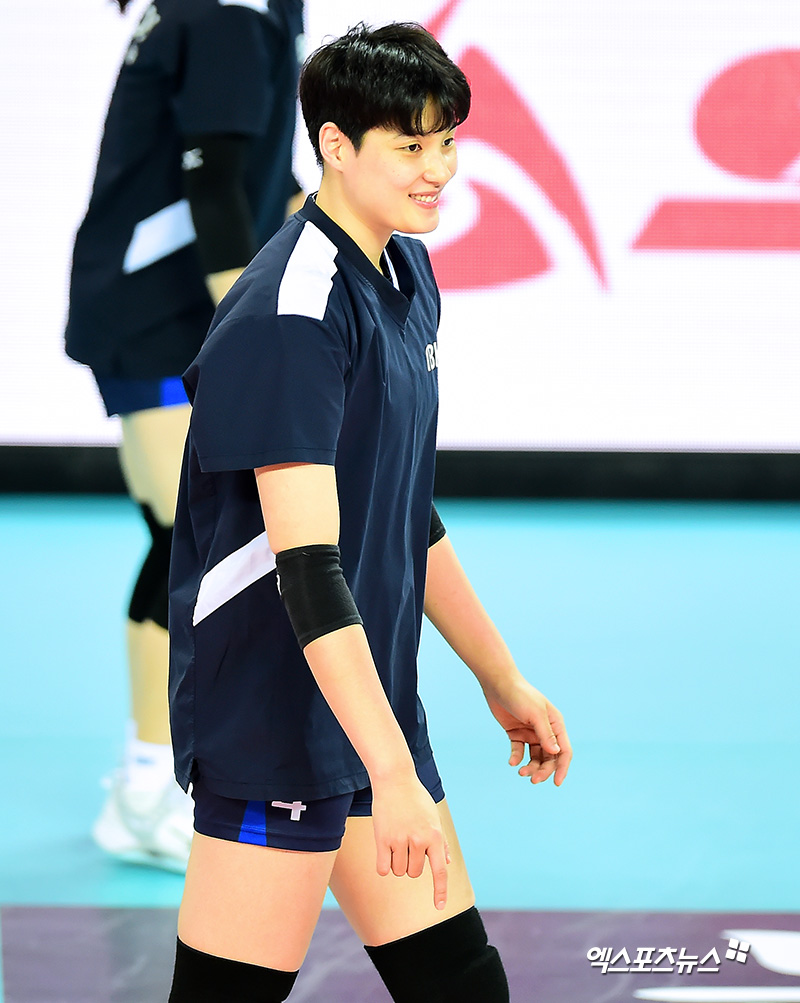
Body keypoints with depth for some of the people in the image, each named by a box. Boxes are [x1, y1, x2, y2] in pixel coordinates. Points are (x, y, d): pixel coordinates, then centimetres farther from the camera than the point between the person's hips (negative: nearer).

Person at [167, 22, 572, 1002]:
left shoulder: (407, 278, 11)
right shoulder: (292, 313, -19)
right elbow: (307, 563, -25)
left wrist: (504, 683, 24)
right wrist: (392, 773, -29)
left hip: (372, 700, 9)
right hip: (274, 710, -9)